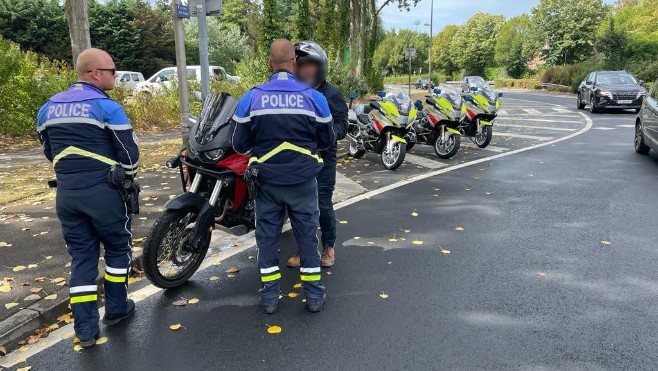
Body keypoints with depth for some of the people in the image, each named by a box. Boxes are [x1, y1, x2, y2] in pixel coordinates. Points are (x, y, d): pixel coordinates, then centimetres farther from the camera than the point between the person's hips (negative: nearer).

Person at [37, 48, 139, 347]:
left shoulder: (48, 108, 10)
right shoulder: (106, 107, -11)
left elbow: (49, 151, 18)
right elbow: (129, 152, -10)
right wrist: (127, 177, 10)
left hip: (66, 194, 5)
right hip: (103, 192, -5)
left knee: (81, 256, 12)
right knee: (117, 247, 16)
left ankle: (85, 328, 12)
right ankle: (115, 309, 27)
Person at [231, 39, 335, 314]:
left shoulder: (251, 98, -5)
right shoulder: (313, 97, -6)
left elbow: (240, 144, -1)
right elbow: (327, 140, 5)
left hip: (267, 180, 1)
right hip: (303, 180, 0)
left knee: (267, 235, 12)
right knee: (307, 234, 11)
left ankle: (269, 296, 20)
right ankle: (314, 294, 21)